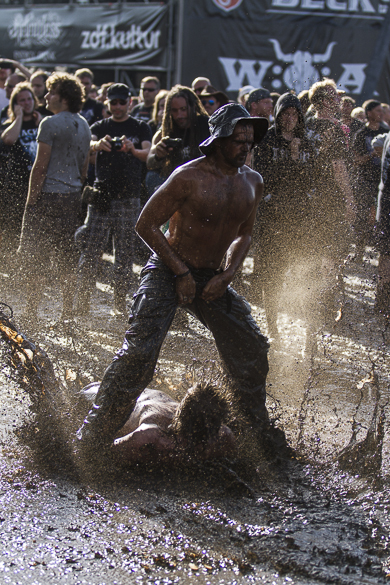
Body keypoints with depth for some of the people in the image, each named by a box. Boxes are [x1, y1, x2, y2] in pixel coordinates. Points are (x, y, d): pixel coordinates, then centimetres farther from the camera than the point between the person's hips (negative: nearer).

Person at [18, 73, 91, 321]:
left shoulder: (51, 123, -13)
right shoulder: (84, 126, 12)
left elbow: (40, 166, -14)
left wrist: (30, 200, -8)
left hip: (48, 196, -7)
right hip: (72, 197, 7)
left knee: (34, 255, -1)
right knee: (68, 258, 10)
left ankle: (31, 314, -1)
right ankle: (67, 314, 13)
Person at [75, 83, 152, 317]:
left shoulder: (141, 128, 9)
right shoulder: (100, 127, 11)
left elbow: (148, 154, -7)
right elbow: (88, 144, -8)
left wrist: (133, 150, -30)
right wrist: (98, 145, -33)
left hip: (129, 198, 0)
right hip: (101, 196, 0)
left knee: (126, 252, 2)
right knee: (91, 249, -3)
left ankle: (120, 302, 8)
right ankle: (83, 300, 1)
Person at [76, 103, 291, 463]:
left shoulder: (252, 183, 2)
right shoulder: (189, 177, -19)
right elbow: (146, 225, -14)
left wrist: (227, 274, -1)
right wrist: (182, 273, -15)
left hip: (212, 278, 7)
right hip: (168, 272, -7)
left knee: (252, 347, 11)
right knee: (139, 352, -18)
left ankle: (260, 430, 32)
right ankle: (93, 438, -10)